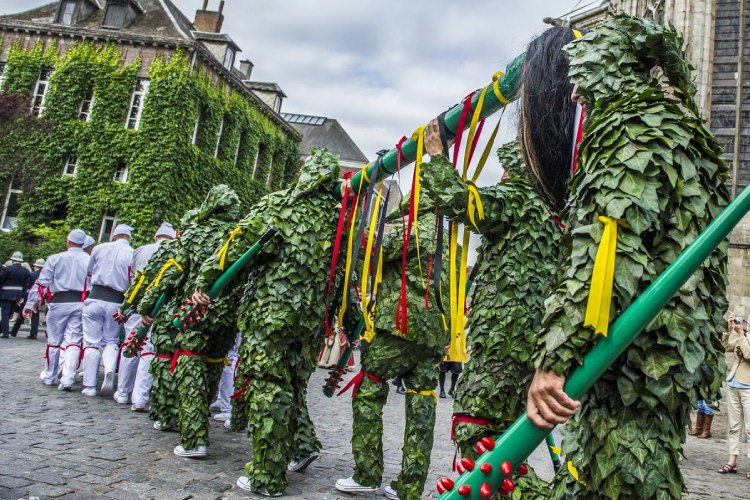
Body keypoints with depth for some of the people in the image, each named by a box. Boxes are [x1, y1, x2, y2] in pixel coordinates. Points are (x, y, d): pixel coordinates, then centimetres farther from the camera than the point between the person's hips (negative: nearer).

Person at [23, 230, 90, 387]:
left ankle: (49, 377, 28)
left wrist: (30, 303, 3)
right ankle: (67, 379, -8)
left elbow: (42, 282, -1)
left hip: (59, 303, 0)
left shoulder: (55, 259, 1)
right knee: (73, 341, 2)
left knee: (54, 341, 14)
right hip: (81, 304, 0)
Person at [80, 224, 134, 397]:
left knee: (91, 343, 7)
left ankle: (89, 386, 6)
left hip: (95, 298, 0)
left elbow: (89, 271, 18)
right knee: (111, 341, 16)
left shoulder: (99, 249, 4)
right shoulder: (132, 254, -2)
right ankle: (110, 369, -12)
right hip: (116, 303, 0)